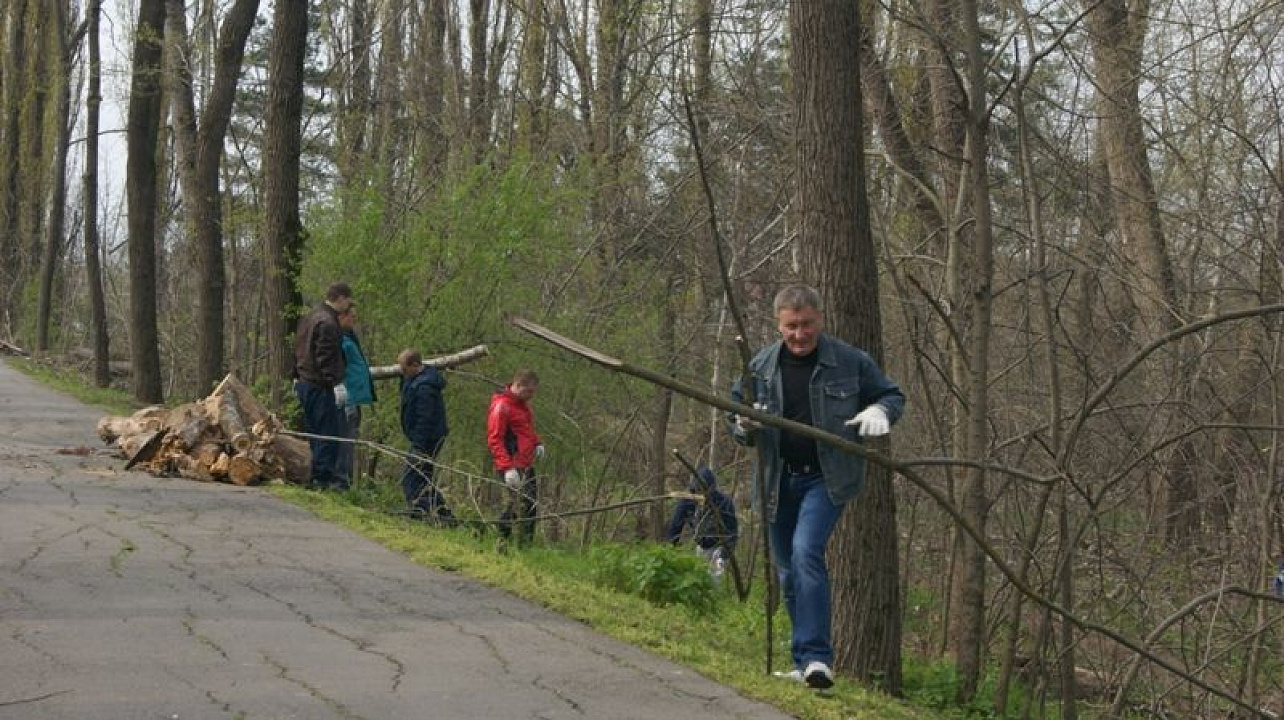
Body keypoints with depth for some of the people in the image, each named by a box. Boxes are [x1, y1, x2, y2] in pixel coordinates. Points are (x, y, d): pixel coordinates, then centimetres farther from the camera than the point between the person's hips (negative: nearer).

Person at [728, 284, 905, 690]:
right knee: (788, 574, 9)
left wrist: (879, 411, -14)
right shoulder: (761, 367, 4)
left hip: (826, 478, -4)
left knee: (806, 552, -25)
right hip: (778, 482, 5)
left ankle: (814, 658, -27)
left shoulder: (851, 363, -3)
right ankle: (806, 666, 22)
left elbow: (892, 395, 9)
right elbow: (734, 415, 15)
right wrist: (743, 426, -10)